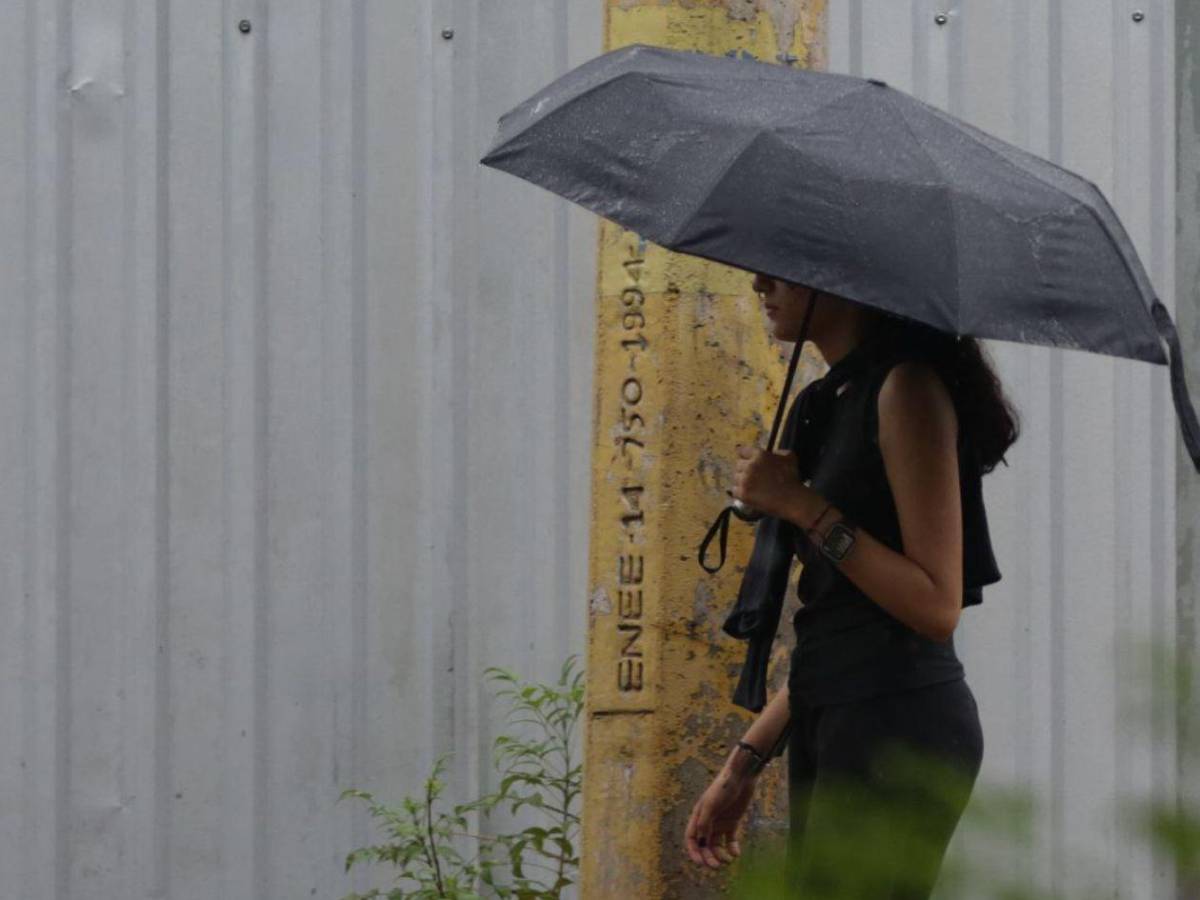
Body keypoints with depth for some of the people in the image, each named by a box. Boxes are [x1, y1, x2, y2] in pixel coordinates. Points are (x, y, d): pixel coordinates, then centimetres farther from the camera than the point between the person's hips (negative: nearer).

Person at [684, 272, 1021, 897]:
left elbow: (937, 606, -15)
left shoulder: (905, 388, -9)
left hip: (898, 723, -9)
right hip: (833, 726, 9)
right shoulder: (829, 405, 17)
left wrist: (802, 506, -14)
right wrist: (745, 762, 17)